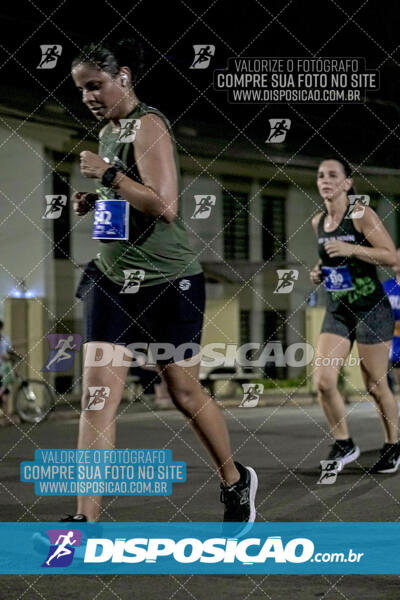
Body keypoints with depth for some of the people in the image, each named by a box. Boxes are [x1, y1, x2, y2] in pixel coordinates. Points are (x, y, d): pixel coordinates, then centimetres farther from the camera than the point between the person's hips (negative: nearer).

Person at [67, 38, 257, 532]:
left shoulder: (148, 125, -14)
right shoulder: (107, 132, 12)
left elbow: (165, 205, -24)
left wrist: (108, 174, -21)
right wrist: (92, 201, 7)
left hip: (167, 283, -7)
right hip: (112, 279, 7)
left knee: (185, 394, 8)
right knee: (97, 394, -5)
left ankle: (236, 481, 33)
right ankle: (86, 521, -7)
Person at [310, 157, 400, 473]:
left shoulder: (362, 215, -13)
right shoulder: (318, 222, 6)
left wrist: (352, 249, -27)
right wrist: (319, 271, 3)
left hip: (371, 310, -5)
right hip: (337, 311, 5)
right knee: (324, 381, -10)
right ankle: (344, 445, 7)